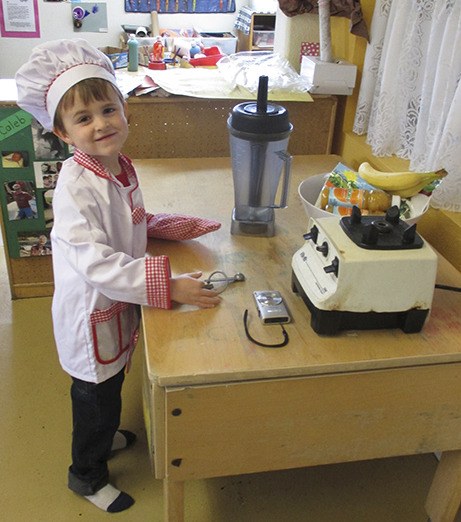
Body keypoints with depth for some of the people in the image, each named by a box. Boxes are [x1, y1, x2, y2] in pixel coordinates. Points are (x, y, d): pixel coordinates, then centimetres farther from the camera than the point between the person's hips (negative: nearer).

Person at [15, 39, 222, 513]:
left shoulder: (120, 167, -3)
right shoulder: (75, 186, -29)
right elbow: (96, 264, -35)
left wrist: (185, 226, 1)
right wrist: (169, 286, -37)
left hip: (118, 303, 8)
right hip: (91, 311, -7)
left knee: (110, 385, 29)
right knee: (96, 396, 13)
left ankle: (102, 435, 58)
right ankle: (87, 475, 40)